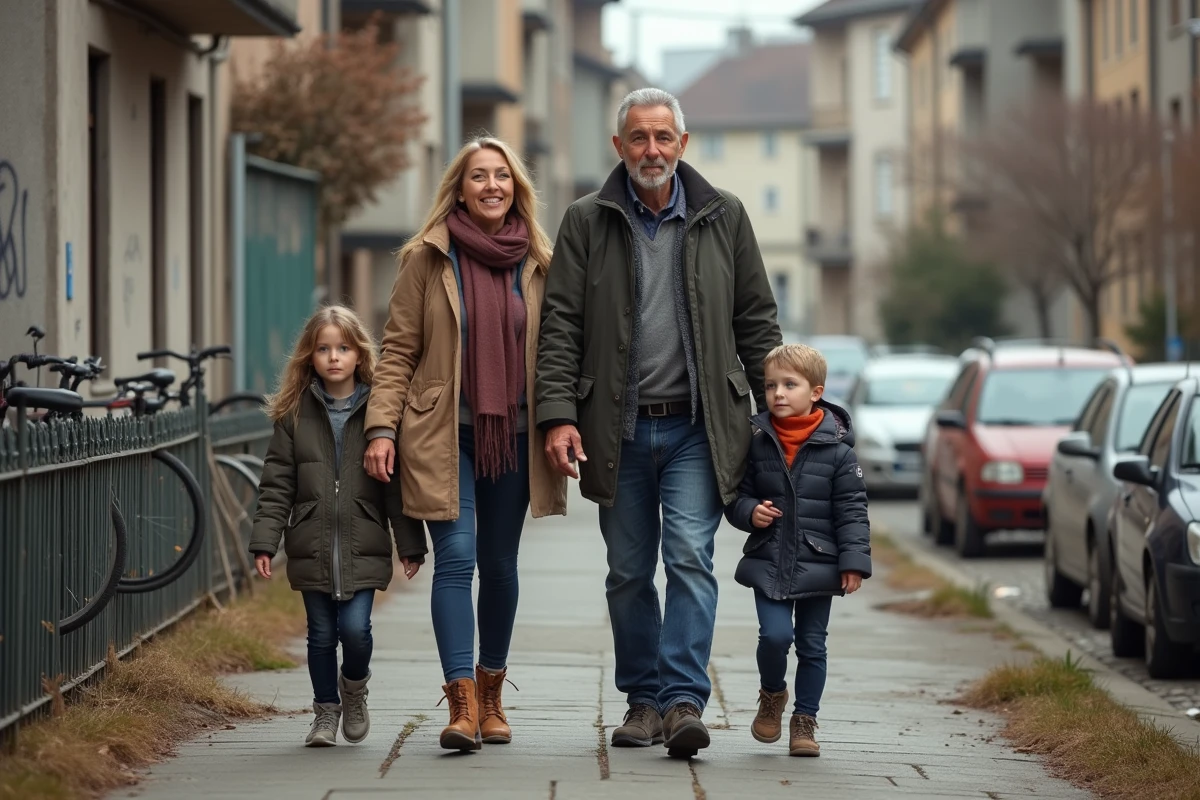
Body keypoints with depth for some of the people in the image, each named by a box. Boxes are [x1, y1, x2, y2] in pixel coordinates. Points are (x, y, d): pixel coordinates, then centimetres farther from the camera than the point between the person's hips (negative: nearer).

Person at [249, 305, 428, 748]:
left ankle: (354, 686, 19)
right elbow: (277, 483, 4)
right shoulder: (295, 413, 4)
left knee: (355, 626, -10)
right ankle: (326, 710, 22)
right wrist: (265, 540, -4)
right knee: (321, 633, 6)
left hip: (363, 547, -2)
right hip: (312, 547, 2)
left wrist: (410, 544, 0)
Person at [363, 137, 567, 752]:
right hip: (444, 434, -3)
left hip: (514, 437, 3)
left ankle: (490, 694, 23)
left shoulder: (537, 264, 8)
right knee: (455, 557, -12)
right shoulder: (428, 259, 0)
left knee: (499, 563, 9)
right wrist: (382, 427, -8)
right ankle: (461, 702, -16)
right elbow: (398, 351, 0)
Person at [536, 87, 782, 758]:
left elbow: (757, 321, 10)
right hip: (618, 429, 1)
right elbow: (561, 325, 1)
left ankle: (684, 700, -14)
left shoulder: (723, 217, 6)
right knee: (629, 572, 8)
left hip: (698, 427, -1)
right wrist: (559, 414, -10)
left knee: (690, 558, -12)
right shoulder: (588, 222, 4)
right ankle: (644, 698, 19)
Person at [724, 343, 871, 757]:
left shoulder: (835, 448, -5)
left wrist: (854, 561, -9)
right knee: (775, 635, -11)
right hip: (769, 562, 1)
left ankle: (805, 720, 18)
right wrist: (749, 511, -12)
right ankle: (772, 695, 17)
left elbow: (851, 509, -3)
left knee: (812, 645, 5)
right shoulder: (756, 442, 0)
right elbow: (736, 493, 10)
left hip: (817, 564, -1)